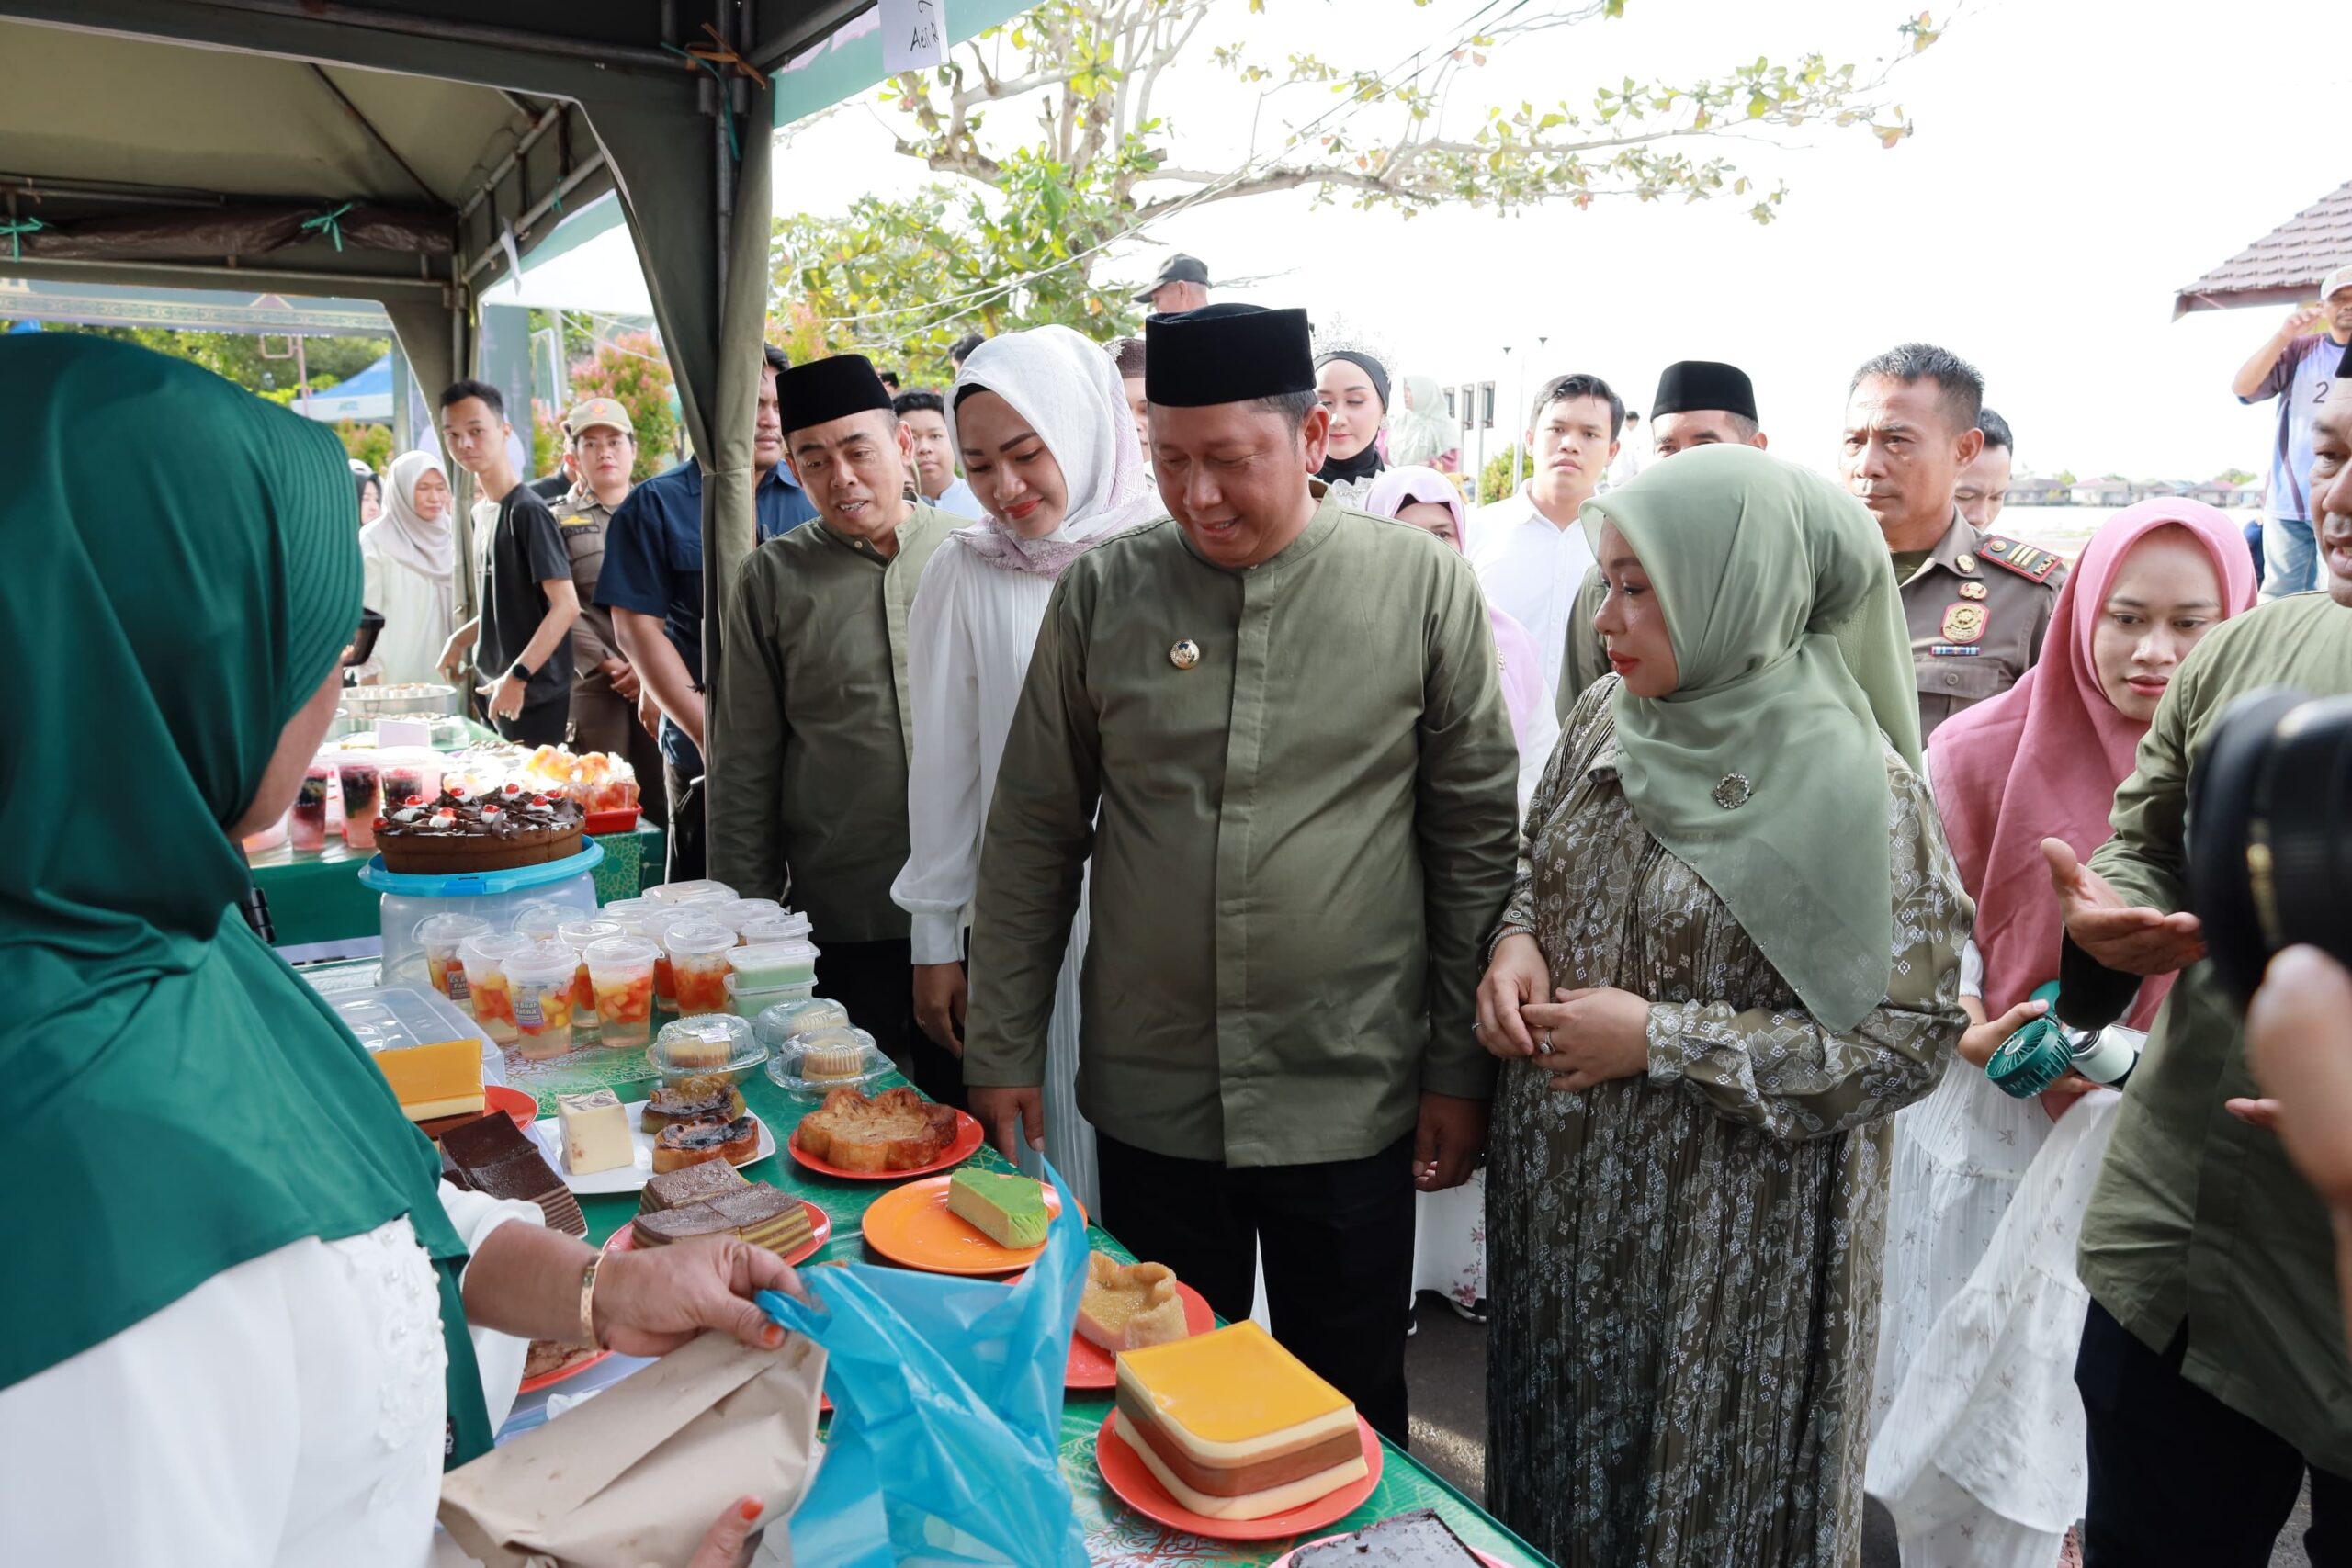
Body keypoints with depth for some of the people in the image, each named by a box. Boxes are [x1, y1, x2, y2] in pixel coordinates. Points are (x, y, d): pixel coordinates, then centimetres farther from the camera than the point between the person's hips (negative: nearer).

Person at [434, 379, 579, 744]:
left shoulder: (527, 510, -13)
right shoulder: (492, 511, 12)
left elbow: (566, 605, -19)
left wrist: (517, 677, -23)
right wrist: (460, 639, 17)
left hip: (535, 698, -8)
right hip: (503, 695, 8)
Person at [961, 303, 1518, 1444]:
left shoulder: (1421, 585, -5)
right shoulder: (1102, 593, -1)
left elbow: (1474, 834, -1)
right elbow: (1033, 837, 4)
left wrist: (1461, 1066, -1)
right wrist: (1001, 1051, 4)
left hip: (1352, 1097, -1)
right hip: (1151, 1097, 2)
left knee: (1348, 1413, 17)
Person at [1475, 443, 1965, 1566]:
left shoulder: (1851, 785, -18)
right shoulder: (1609, 718, -1)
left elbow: (1906, 1040, -17)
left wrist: (1660, 1040, -20)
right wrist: (1516, 940, -8)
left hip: (1723, 1242, -5)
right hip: (1557, 1202, 5)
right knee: (1555, 1472, 22)